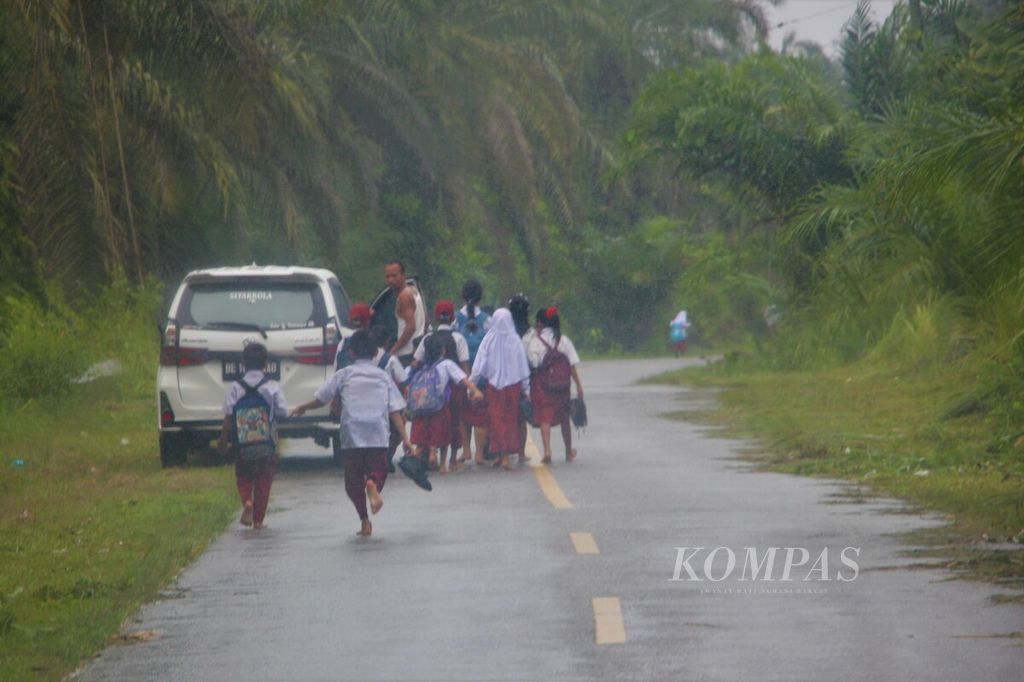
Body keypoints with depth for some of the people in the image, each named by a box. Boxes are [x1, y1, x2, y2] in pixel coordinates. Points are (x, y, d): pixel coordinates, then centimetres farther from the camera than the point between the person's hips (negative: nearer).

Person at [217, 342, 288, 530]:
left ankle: (247, 501, -13)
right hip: (267, 445, 0)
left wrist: (223, 440, 0)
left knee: (243, 478, 16)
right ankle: (258, 519, 8)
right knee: (264, 481, 11)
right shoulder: (272, 387, -6)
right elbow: (282, 412, -6)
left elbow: (228, 417, -8)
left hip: (242, 445, 0)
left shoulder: (235, 388, -6)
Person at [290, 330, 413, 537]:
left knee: (353, 479, 9)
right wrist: (405, 438, 6)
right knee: (378, 471, 8)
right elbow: (395, 411, 7)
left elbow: (320, 399, 11)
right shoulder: (383, 376, 13)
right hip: (378, 435, 1)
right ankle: (373, 485, -28)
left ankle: (364, 520, 0)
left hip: (351, 436, -1)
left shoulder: (344, 375, 9)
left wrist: (302, 408, 29)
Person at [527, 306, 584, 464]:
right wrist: (578, 384, 1)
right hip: (562, 384, 3)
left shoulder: (535, 341, -6)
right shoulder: (564, 340, 0)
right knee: (564, 417, 16)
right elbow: (572, 364, -1)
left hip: (542, 384, -3)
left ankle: (547, 450, -20)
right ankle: (569, 452, 29)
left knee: (545, 418, -2)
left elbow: (533, 363, -10)